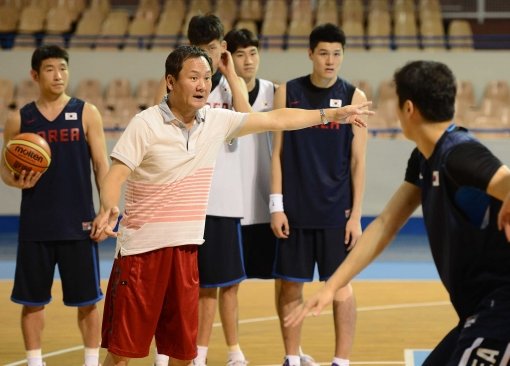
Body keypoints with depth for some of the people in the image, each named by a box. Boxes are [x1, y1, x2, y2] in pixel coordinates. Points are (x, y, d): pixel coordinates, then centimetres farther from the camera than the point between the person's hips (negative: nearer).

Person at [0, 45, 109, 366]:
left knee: (88, 300, 4)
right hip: (35, 226, 1)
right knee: (32, 301, 6)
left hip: (78, 224, -1)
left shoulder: (86, 113, 1)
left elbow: (101, 165, 1)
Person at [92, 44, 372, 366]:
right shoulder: (146, 124, -9)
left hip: (186, 250, 5)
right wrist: (109, 208, -35)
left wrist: (333, 114, 13)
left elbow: (276, 119, 12)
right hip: (140, 247, -5)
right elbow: (115, 176, -14)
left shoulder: (217, 122, 5)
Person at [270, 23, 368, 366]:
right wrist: (276, 206, -3)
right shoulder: (287, 92, 2)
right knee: (290, 286, 6)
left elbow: (358, 160, 0)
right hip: (295, 209, 1)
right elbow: (278, 152, 3)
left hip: (337, 211, -1)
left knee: (341, 286, 0)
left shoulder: (354, 97, 0)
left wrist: (356, 213, -5)